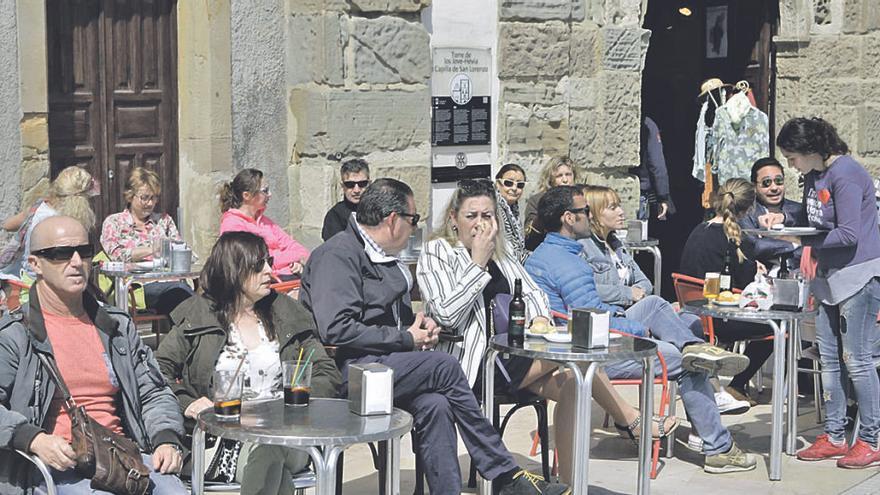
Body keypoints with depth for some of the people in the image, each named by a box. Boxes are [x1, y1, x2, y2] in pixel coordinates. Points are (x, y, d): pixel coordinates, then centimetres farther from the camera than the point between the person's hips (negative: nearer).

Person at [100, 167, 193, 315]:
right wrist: (152, 249, -7)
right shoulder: (113, 222, 13)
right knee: (179, 290, -36)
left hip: (168, 279, 4)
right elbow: (117, 255, -3)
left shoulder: (164, 220, 25)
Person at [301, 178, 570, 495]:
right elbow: (336, 329, -20)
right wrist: (406, 339, -12)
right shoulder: (338, 254, -8)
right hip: (345, 371, -9)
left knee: (434, 404, -22)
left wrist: (419, 324, 13)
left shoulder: (383, 256, 22)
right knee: (446, 367, -21)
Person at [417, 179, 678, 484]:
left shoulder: (501, 253, 20)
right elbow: (446, 314, -15)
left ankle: (568, 483, -15)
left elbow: (532, 293, 18)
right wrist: (478, 263, -12)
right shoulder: (437, 254, -1)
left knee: (571, 384, -20)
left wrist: (540, 320, -5)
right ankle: (630, 420, -3)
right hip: (478, 362, -7)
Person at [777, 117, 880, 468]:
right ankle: (834, 437, 18)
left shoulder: (845, 174, -17)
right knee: (829, 360, 10)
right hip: (829, 276, 9)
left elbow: (849, 234, -21)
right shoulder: (813, 175, 12)